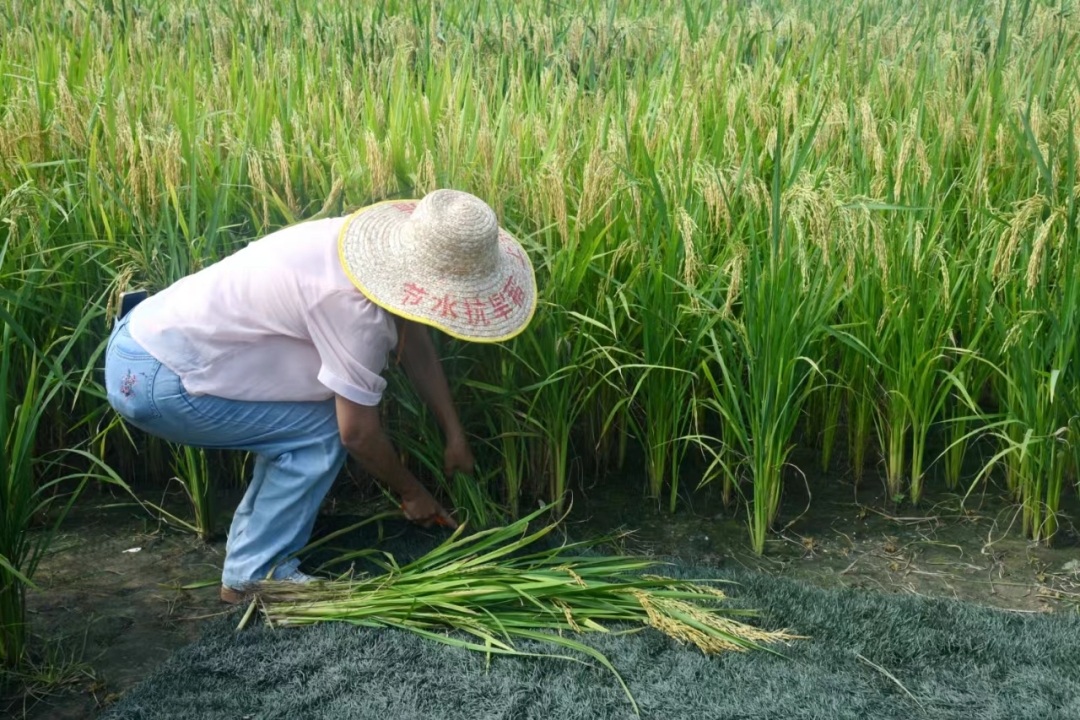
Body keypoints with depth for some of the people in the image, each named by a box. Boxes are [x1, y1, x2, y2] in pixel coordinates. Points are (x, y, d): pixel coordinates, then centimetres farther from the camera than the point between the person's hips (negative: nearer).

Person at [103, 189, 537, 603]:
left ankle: (249, 553, 24)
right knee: (321, 432, -8)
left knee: (298, 424, 16)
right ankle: (254, 577, 4)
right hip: (151, 379, -9)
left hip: (151, 336, 9)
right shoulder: (354, 303, -27)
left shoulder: (375, 242, -1)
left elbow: (415, 344, 13)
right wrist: (410, 493, 1)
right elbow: (358, 432, -17)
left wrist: (454, 435, 16)